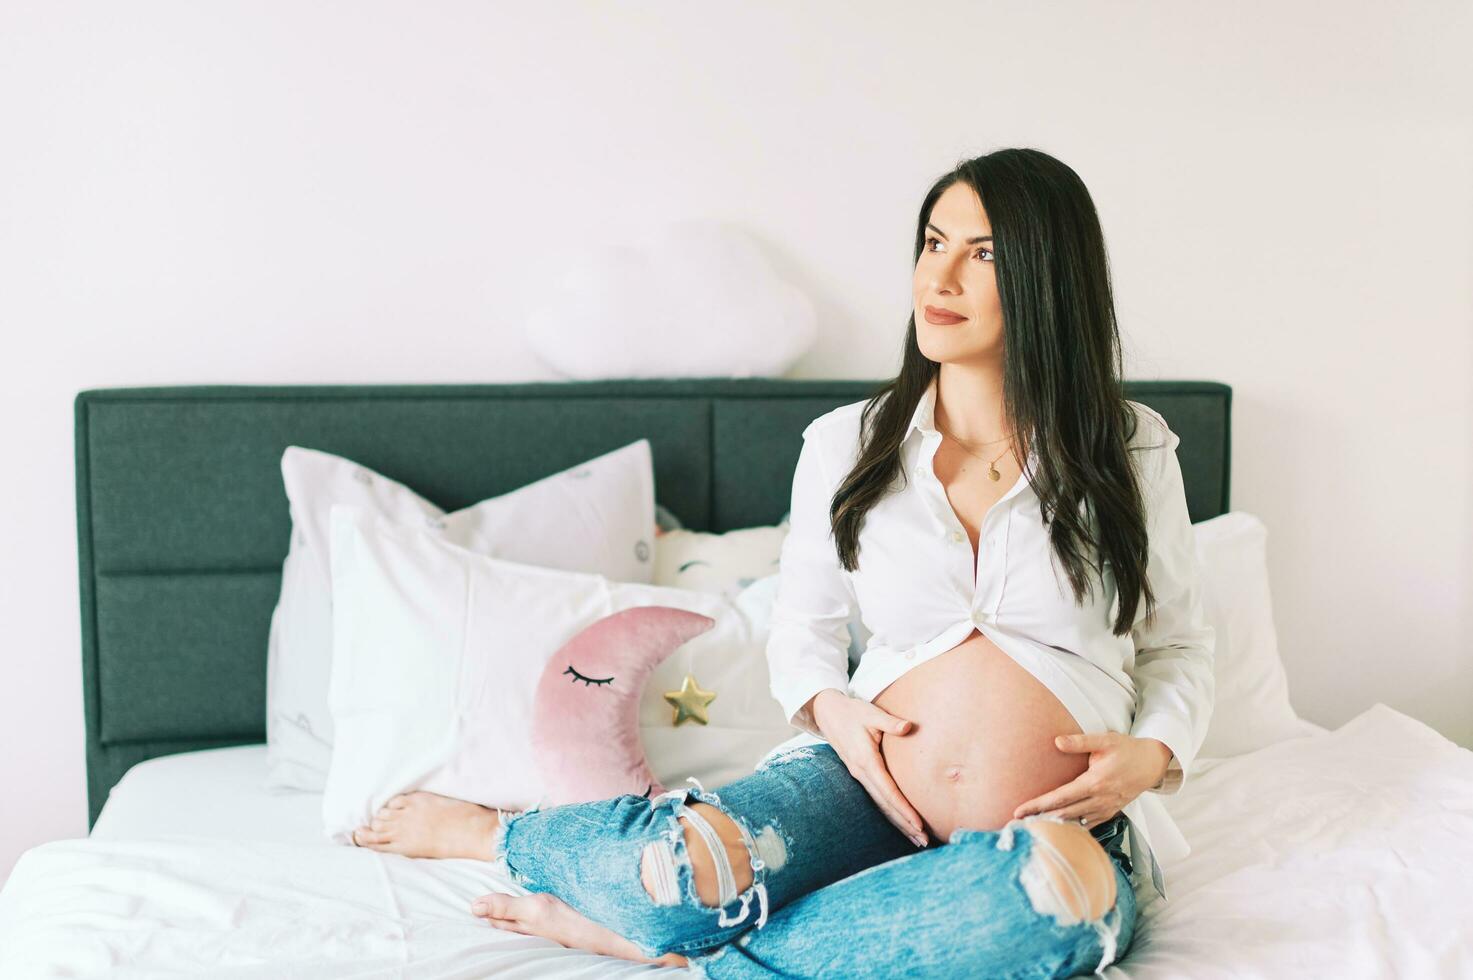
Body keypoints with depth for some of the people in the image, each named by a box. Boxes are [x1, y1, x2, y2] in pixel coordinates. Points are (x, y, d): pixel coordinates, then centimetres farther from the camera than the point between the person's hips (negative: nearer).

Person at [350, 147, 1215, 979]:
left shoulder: (1133, 451, 2)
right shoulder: (845, 445, 5)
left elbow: (1180, 645, 10)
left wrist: (1152, 752, -9)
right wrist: (831, 706, -7)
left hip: (1057, 829, 1)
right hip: (870, 786, 0)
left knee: (1066, 885, -39)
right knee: (688, 863, -32)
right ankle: (488, 831, 4)